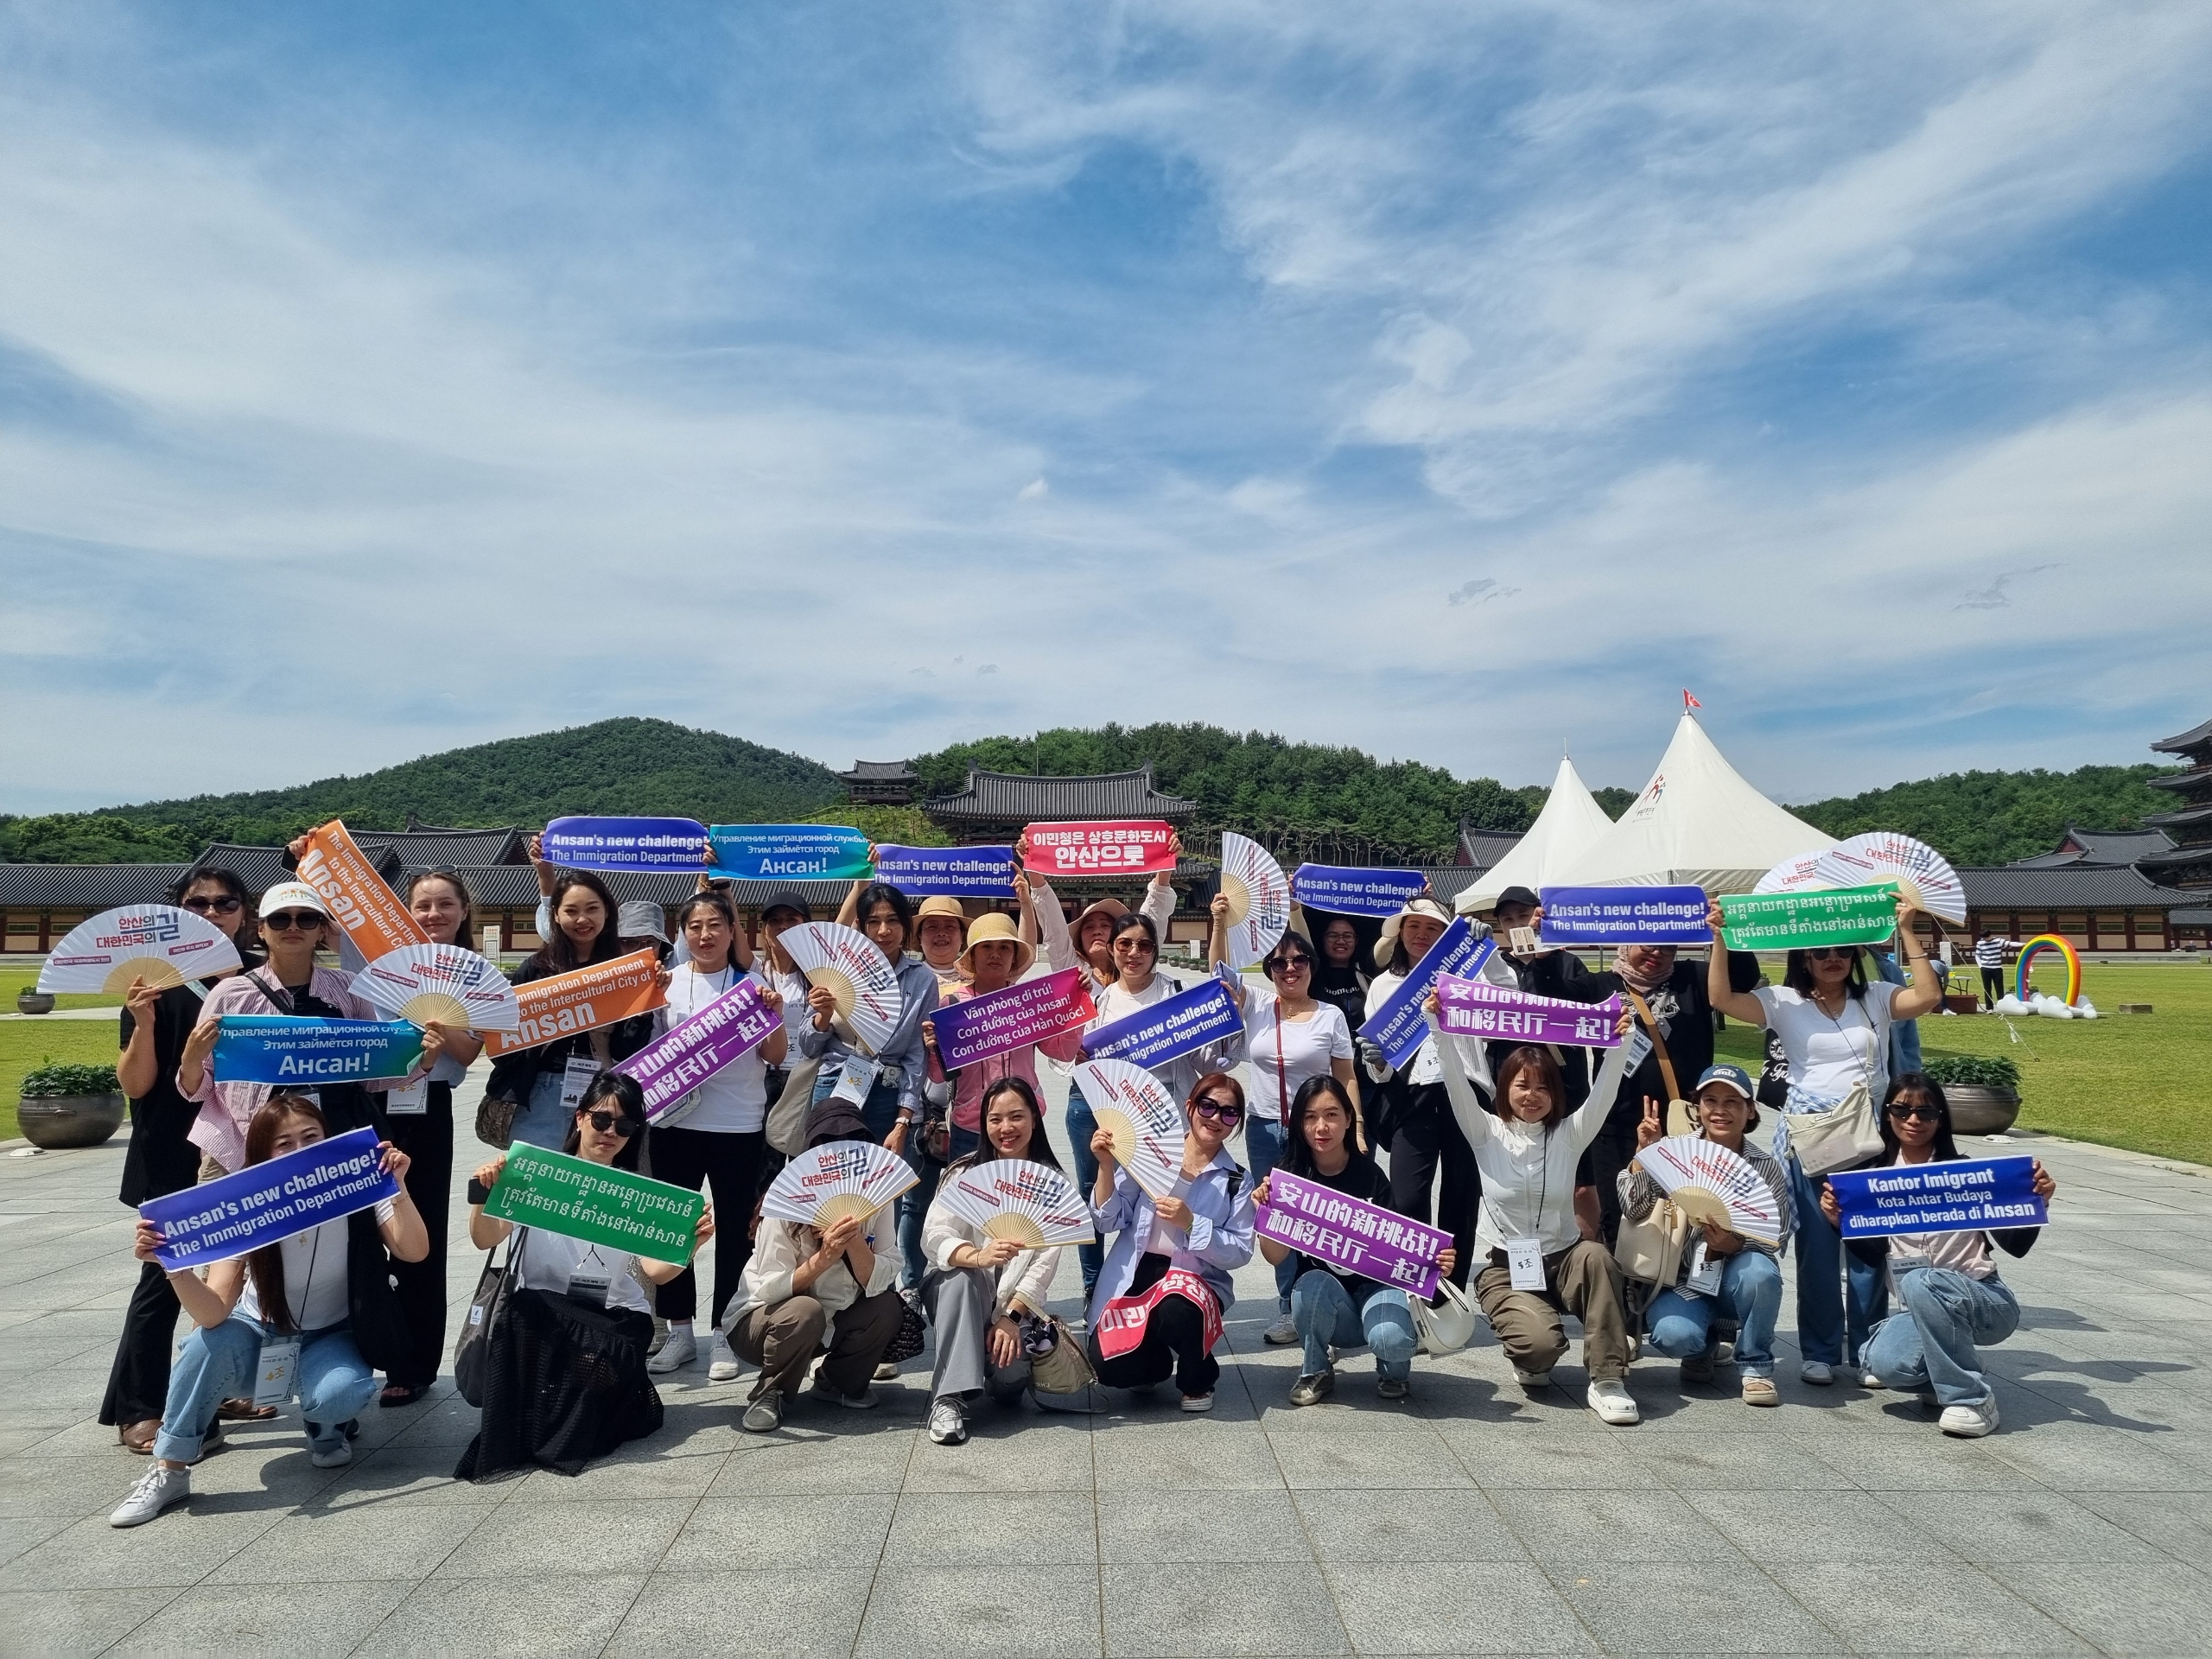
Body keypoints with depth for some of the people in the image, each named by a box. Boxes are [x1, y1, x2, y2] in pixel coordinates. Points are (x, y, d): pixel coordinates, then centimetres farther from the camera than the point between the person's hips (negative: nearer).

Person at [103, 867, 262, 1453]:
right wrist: (144, 1023, -24)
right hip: (175, 1157, -4)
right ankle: (136, 1411, 10)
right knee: (166, 1274, -2)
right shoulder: (157, 980, -6)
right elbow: (134, 1085, -9)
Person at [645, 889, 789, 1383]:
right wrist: (648, 999, -8)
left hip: (739, 1127, -2)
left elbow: (775, 1057, -2)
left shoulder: (752, 984, 0)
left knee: (735, 1229, 5)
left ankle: (723, 1337, 17)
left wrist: (775, 1016, -18)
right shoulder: (665, 984, 4)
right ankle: (680, 1332, 23)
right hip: (675, 1124, 2)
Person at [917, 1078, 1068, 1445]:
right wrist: (977, 1256, -38)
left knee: (1009, 1378, -27)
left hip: (1016, 1300, 0)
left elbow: (1046, 1260, -8)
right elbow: (934, 1235, -17)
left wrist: (1012, 1315, -22)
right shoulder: (964, 1171, -2)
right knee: (960, 1277, -35)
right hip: (959, 1290, 0)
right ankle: (950, 1398, -31)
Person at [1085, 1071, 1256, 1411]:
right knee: (1111, 1368, -21)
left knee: (1176, 1311, -36)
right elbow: (1109, 1223, -1)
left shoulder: (1236, 1181, 2)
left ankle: (1197, 1378, 0)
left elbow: (1240, 1254, -5)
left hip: (1196, 1281, -1)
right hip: (1134, 1279, 1)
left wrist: (1190, 1222, -19)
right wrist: (1106, 1167, -16)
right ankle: (1155, 1362, 19)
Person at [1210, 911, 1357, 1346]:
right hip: (1264, 1130, 3)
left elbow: (1346, 1079, 1)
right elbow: (1219, 970, -7)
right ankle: (1289, 1311, 20)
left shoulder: (1331, 1016, -2)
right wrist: (1220, 922, -20)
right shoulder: (1257, 1003, 2)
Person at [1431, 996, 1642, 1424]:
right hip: (1505, 1268, -2)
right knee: (1541, 1341, -30)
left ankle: (1607, 1380, -22)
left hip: (1563, 1259, 2)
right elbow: (1456, 1081, -14)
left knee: (1596, 1255, -34)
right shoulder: (1486, 1133, -1)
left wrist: (1617, 1043, -28)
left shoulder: (1569, 1135, 3)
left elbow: (1603, 1091, -12)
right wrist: (1439, 1027, -26)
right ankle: (1531, 1362, 11)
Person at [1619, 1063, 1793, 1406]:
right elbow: (1634, 1210, -14)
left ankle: (1755, 1366, -5)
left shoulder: (1768, 1167, -3)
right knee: (1674, 1336, -30)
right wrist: (1643, 1152, -23)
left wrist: (1733, 1244, -27)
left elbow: (1777, 1240, -7)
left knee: (1759, 1272, -34)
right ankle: (1701, 1349, 12)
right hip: (1682, 1278, -1)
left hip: (1736, 1275, 1)